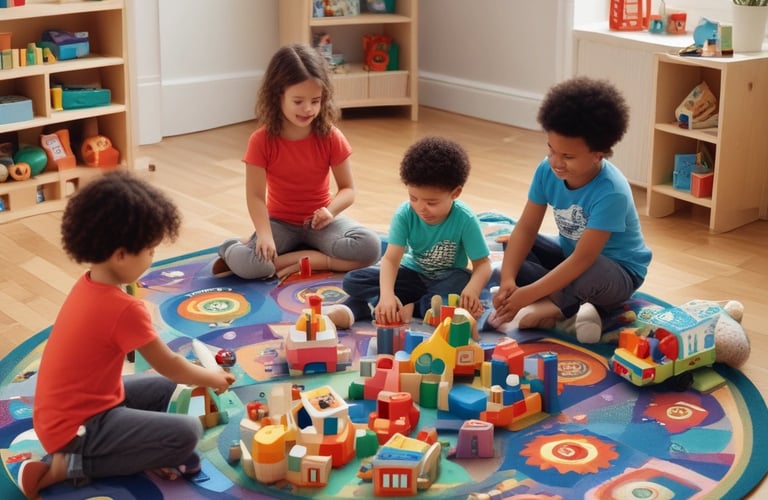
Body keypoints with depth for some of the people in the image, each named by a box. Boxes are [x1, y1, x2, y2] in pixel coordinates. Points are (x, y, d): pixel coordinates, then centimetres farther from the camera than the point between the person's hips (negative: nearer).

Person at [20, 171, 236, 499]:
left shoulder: (88, 285, 3)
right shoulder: (125, 308, -25)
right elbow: (167, 365, -11)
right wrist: (211, 378, 7)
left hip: (64, 410, 10)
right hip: (77, 427, -10)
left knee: (163, 387, 23)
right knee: (187, 433, -15)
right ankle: (66, 466, -8)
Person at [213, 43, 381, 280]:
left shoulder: (331, 137, -10)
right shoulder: (261, 141, -13)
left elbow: (347, 188, -4)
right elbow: (255, 196, -15)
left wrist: (331, 210, -26)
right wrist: (265, 236, -32)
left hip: (319, 222, 2)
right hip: (280, 222, -2)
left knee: (370, 247, -28)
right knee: (243, 262, -31)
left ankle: (291, 258, -17)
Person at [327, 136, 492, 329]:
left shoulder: (465, 219, -21)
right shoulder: (404, 214, -18)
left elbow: (483, 264, -19)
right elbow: (391, 258, -25)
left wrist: (472, 290, -41)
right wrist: (387, 294, -44)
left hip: (448, 279, -1)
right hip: (414, 275, 2)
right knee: (353, 280, -14)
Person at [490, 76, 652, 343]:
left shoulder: (610, 192, -33)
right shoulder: (547, 170, -16)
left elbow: (582, 259, -36)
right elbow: (526, 228, -13)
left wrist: (528, 295, -39)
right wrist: (507, 280, -28)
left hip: (617, 271, -7)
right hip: (569, 253, 7)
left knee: (592, 275, -41)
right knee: (510, 247, -12)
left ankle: (550, 308, -14)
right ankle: (571, 308, -20)